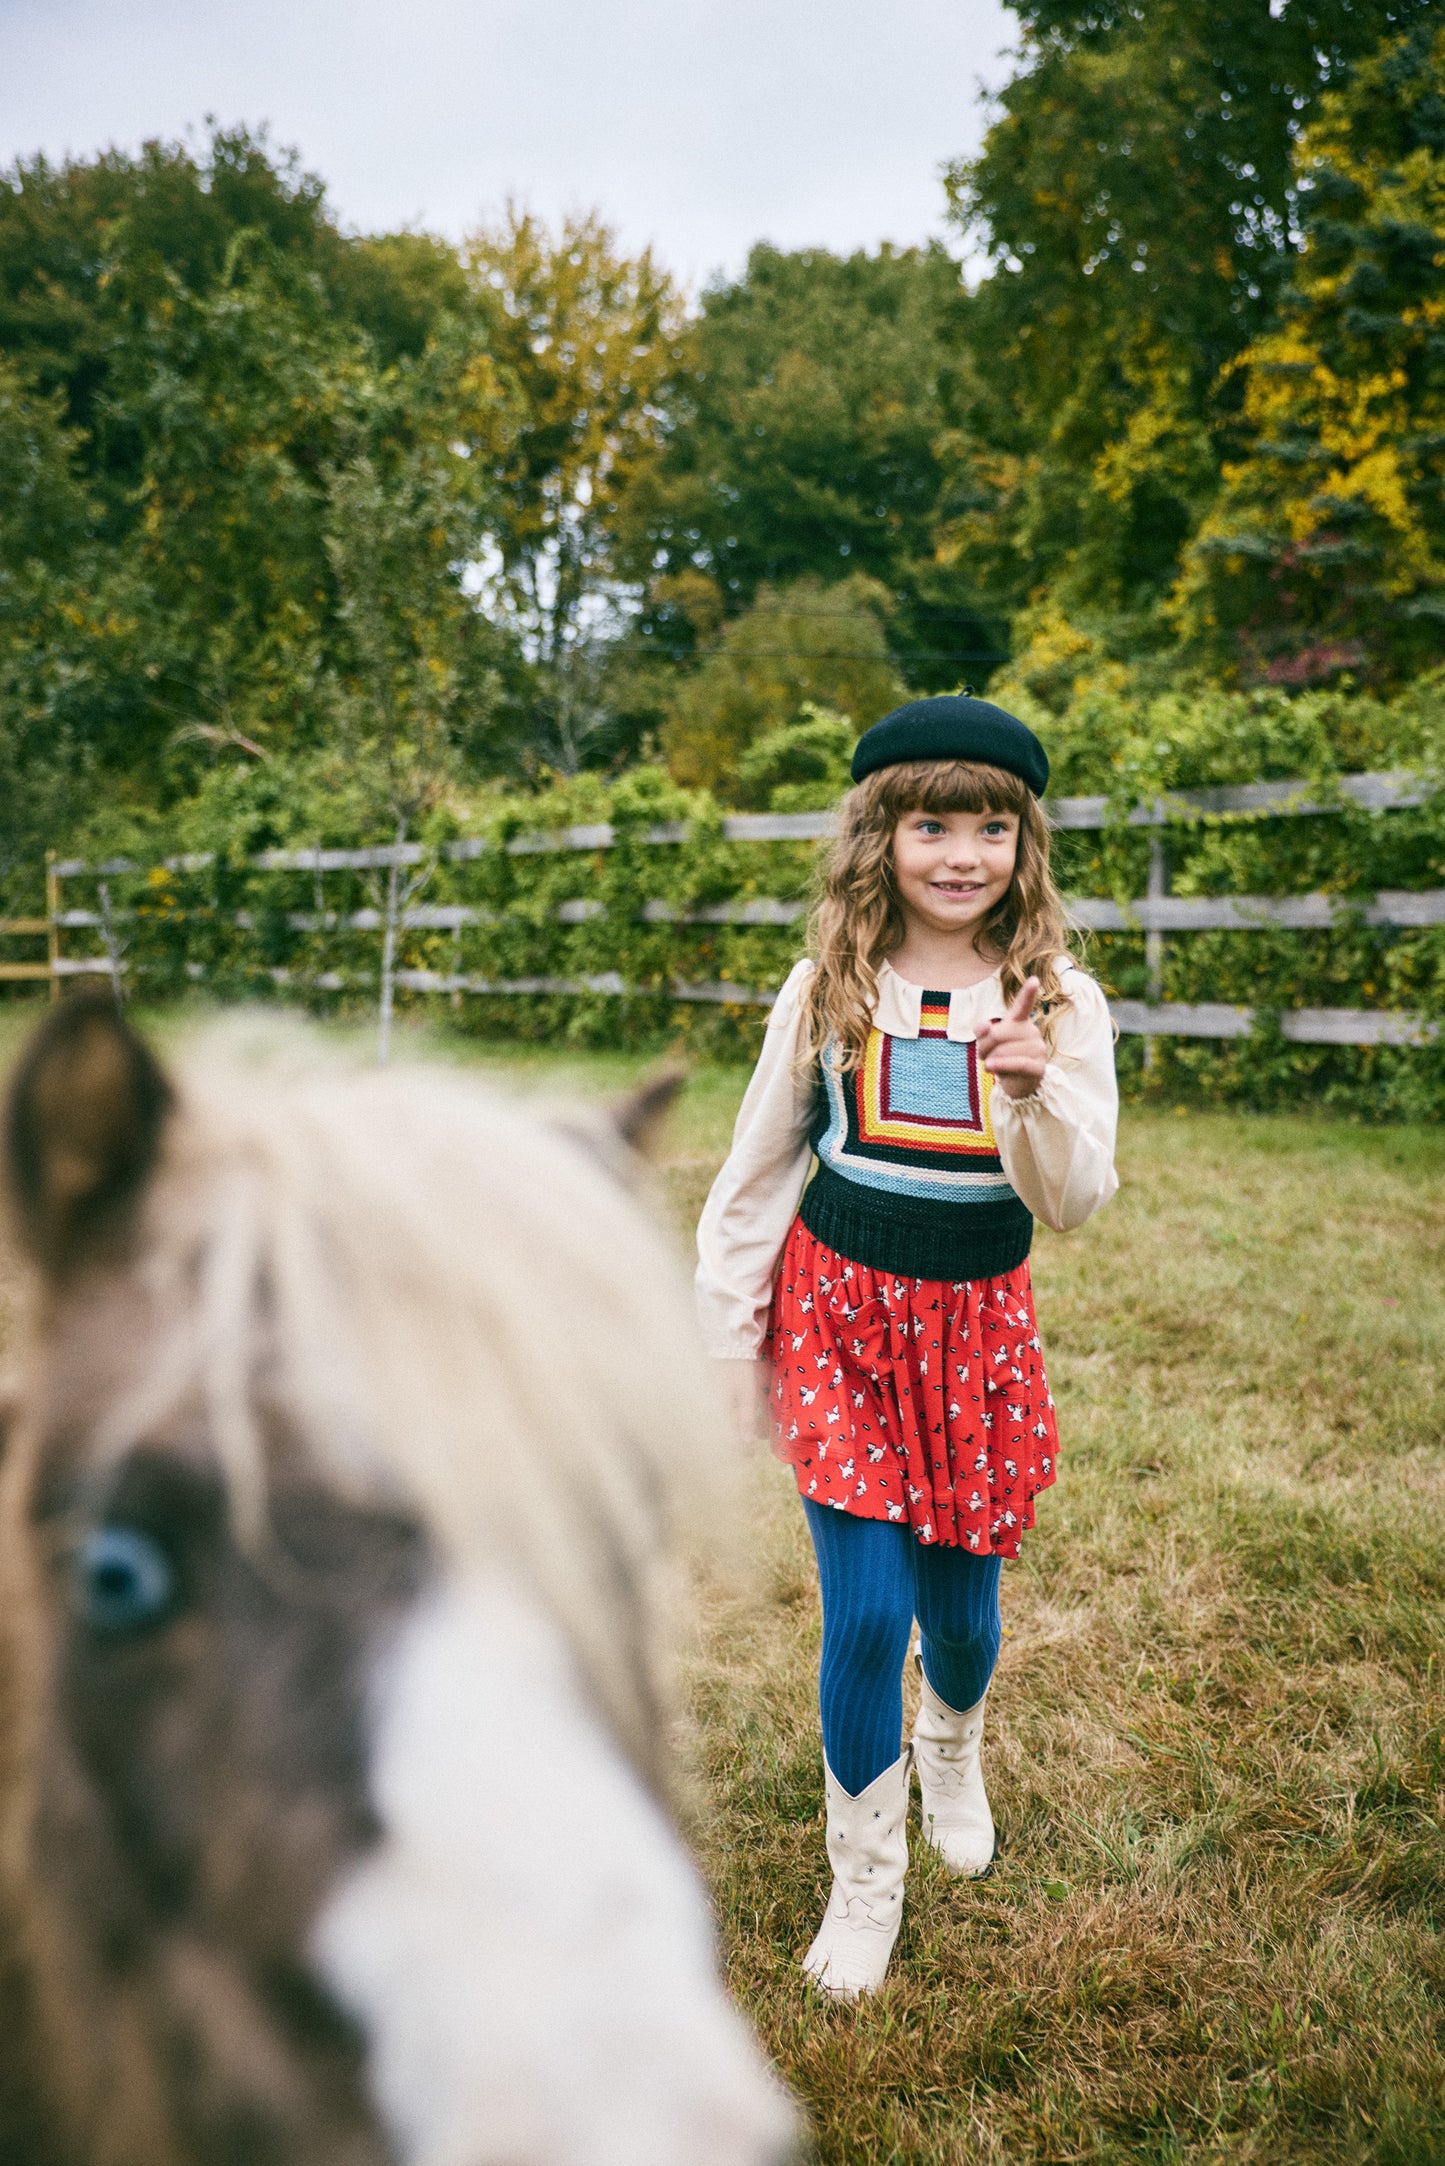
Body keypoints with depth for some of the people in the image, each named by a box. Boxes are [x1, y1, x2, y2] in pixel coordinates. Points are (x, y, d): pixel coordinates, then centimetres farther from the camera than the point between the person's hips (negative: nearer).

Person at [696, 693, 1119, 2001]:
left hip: (977, 1323, 1)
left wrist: (1034, 1095, -31)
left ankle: (954, 1749, 49)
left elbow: (1075, 1205, -12)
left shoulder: (1060, 1001, -6)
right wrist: (730, 1340, 6)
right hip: (840, 1313, 0)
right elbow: (757, 1173, 4)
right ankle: (866, 1878, 24)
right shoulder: (831, 987, -4)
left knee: (959, 1606, 11)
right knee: (866, 1614, -3)